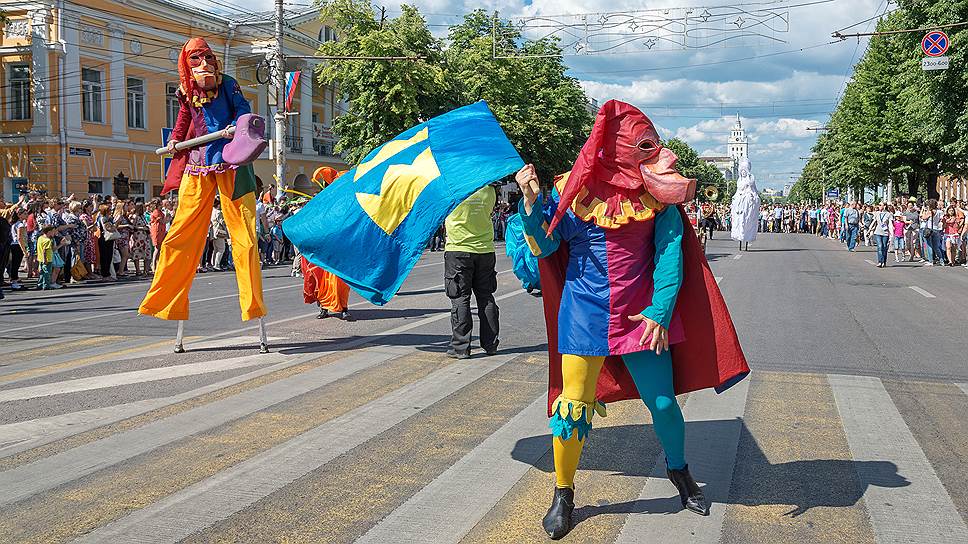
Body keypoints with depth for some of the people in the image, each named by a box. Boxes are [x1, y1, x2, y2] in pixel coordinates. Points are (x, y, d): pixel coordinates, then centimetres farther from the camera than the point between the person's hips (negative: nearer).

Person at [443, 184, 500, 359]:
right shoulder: (489, 191, 0)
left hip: (458, 249, -4)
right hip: (485, 249, 4)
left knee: (460, 298, 1)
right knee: (485, 297, 12)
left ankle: (460, 347, 1)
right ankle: (490, 344, 17)